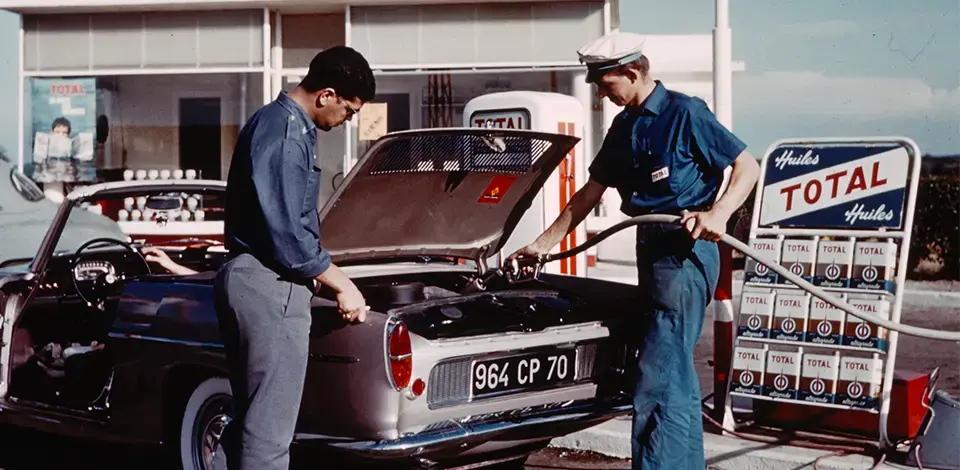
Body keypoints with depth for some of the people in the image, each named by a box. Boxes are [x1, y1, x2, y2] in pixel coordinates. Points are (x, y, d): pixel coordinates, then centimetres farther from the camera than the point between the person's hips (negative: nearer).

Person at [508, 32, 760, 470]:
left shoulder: (684, 113, -10)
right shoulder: (624, 126, 13)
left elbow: (748, 166, -9)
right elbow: (589, 193, 20)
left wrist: (718, 213, -25)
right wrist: (543, 243, 21)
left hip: (685, 252, -9)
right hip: (652, 249, 9)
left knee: (658, 380, -12)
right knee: (677, 378, 14)